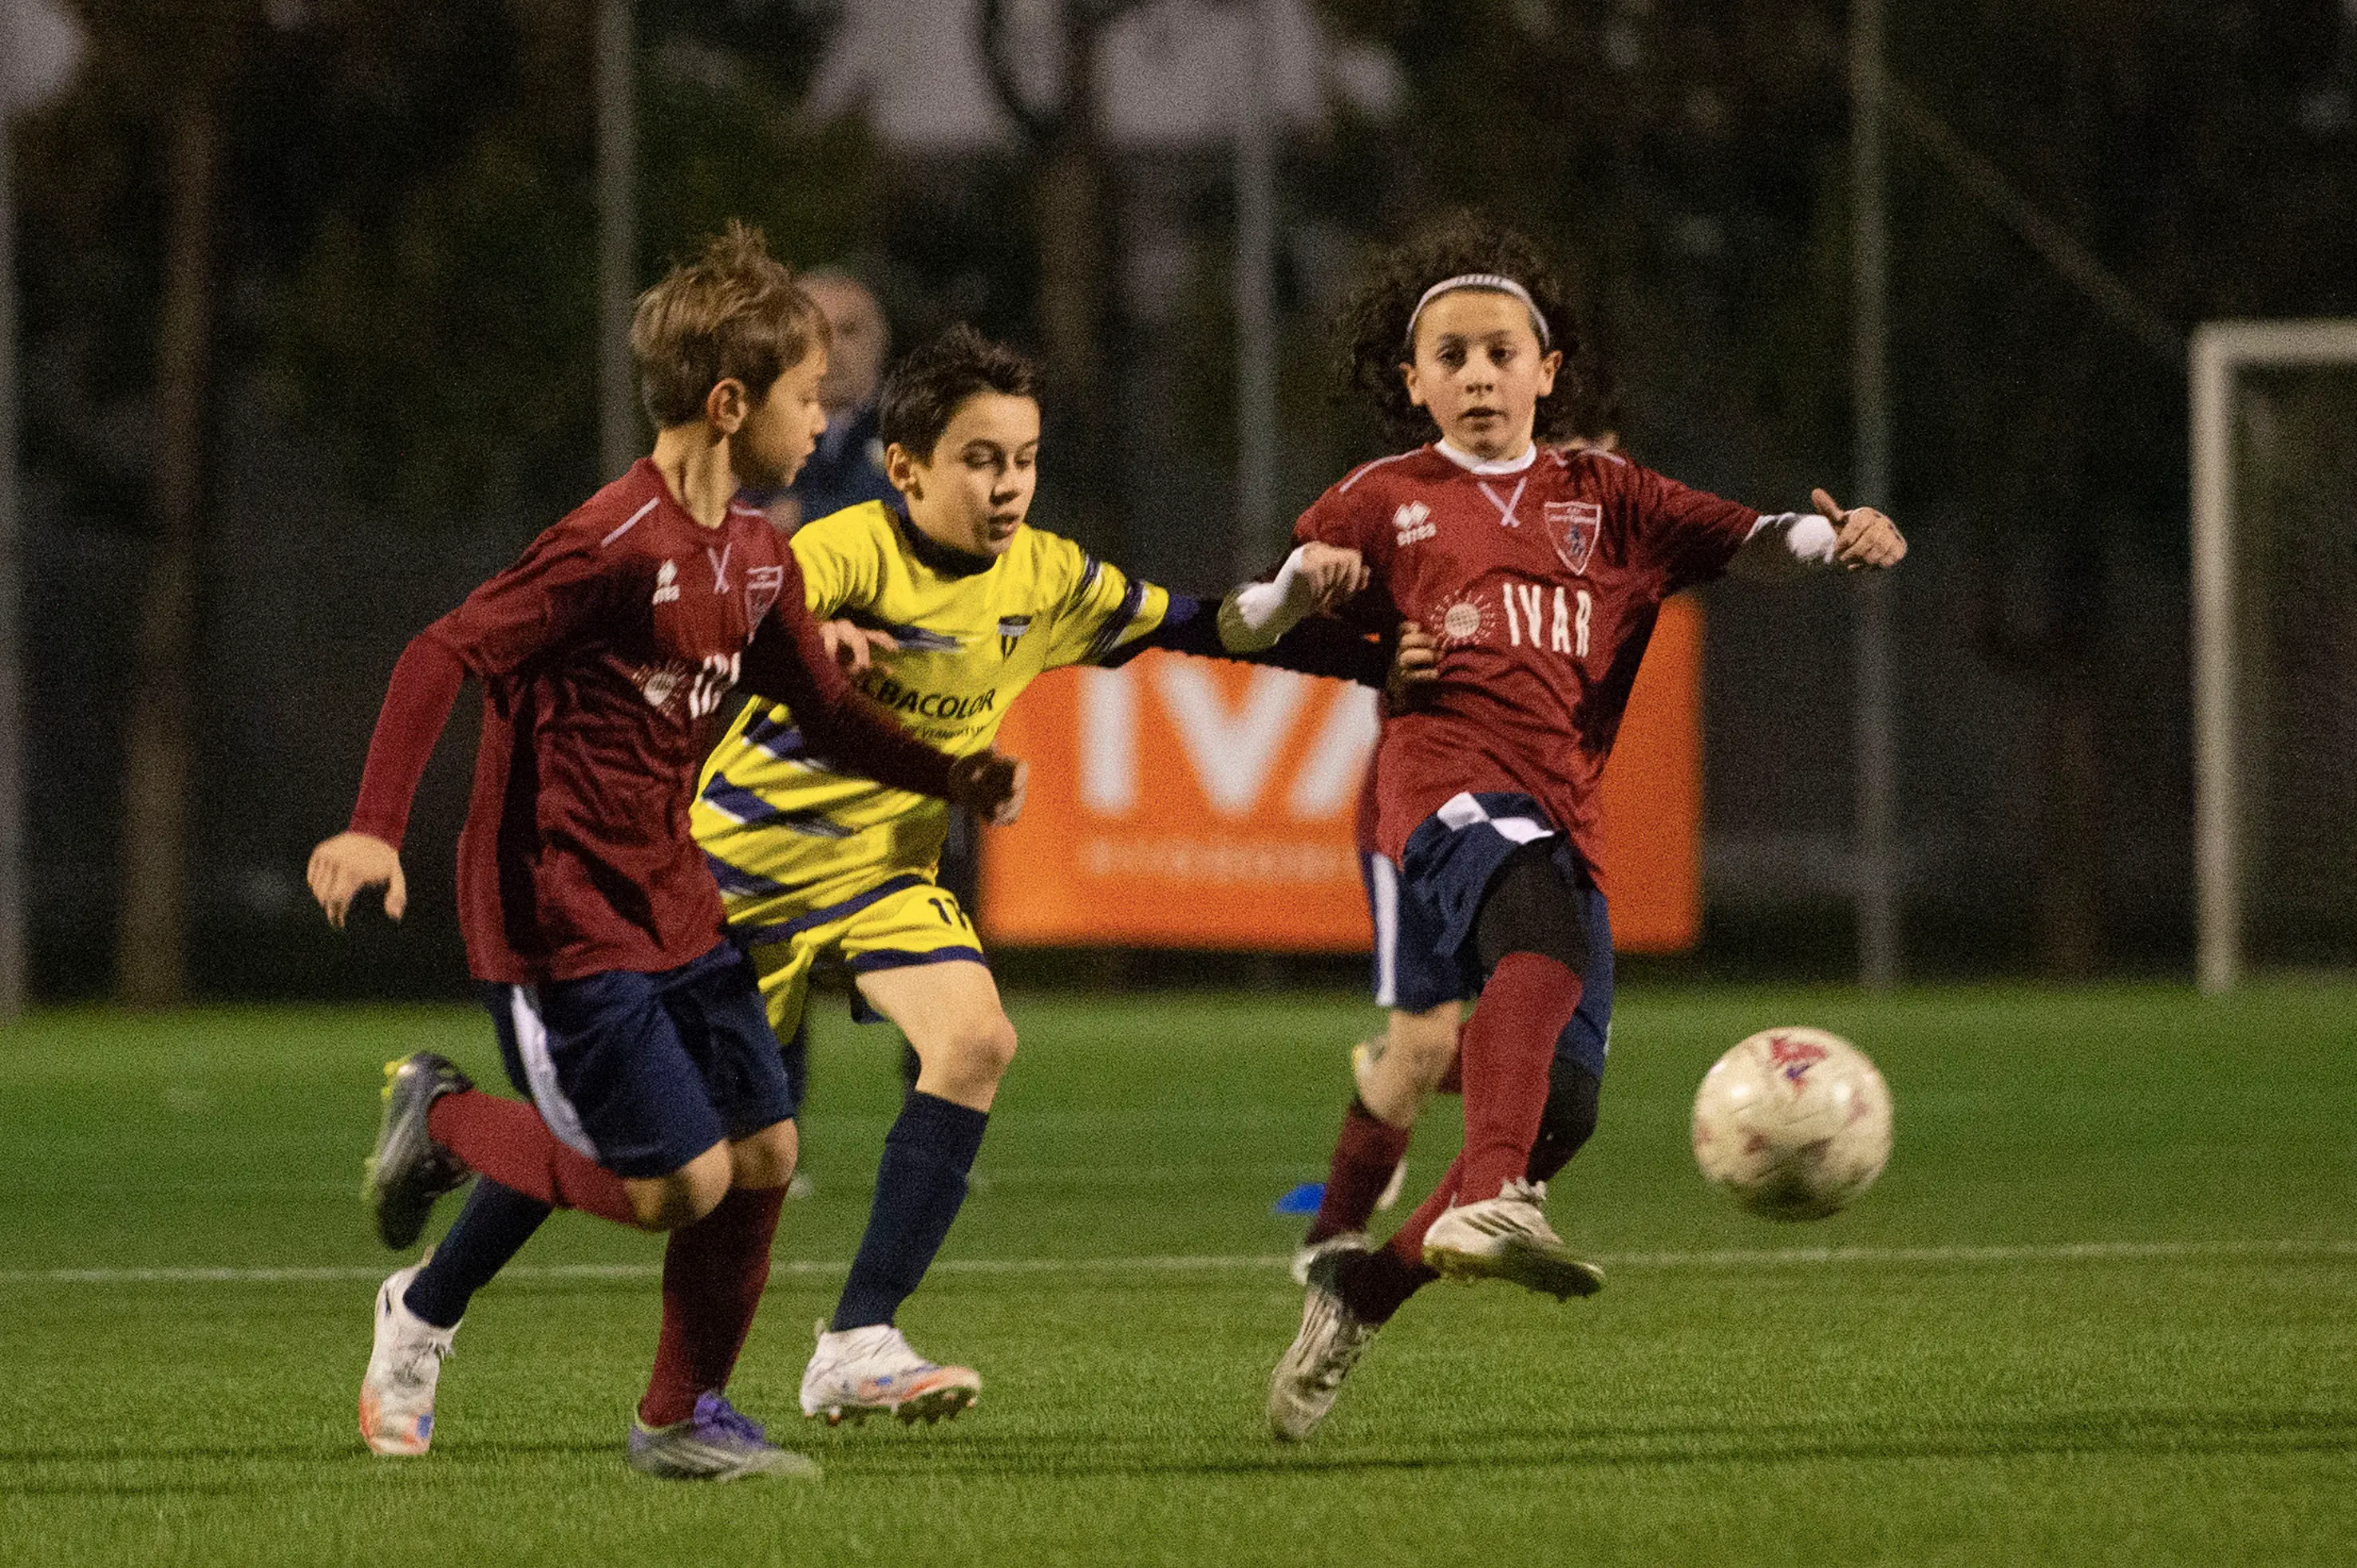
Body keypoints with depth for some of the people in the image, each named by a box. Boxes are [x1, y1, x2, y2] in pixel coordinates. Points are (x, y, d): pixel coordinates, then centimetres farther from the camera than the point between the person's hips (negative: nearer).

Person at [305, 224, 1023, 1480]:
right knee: (682, 1179, -11)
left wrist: (952, 775, 8)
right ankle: (442, 1119, 12)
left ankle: (683, 1419, 18)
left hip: (669, 898, 9)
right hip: (561, 916, -9)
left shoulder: (756, 559, 7)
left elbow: (823, 705, 20)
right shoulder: (614, 551, -22)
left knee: (763, 1152, 3)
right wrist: (374, 829, -31)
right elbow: (441, 657, -24)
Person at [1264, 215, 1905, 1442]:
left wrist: (1836, 541, -11)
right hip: (1451, 790, -4)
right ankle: (1488, 1201, -55)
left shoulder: (1604, 500, 21)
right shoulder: (1383, 504, 15)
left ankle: (1359, 1294, 15)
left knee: (1559, 1112, -3)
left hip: (1564, 823, 5)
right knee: (1541, 924, -38)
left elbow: (1751, 543, 10)